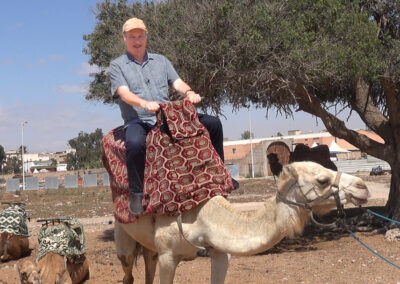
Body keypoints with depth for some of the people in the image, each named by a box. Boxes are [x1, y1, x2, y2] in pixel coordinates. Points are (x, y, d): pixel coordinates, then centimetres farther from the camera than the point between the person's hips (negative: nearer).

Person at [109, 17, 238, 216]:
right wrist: (145, 103, -31)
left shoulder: (160, 60, 20)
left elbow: (177, 82, 8)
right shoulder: (117, 65, 6)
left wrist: (188, 92, -17)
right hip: (138, 121, -4)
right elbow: (124, 92, -11)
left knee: (212, 123, -5)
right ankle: (136, 194, -23)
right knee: (135, 143, -40)